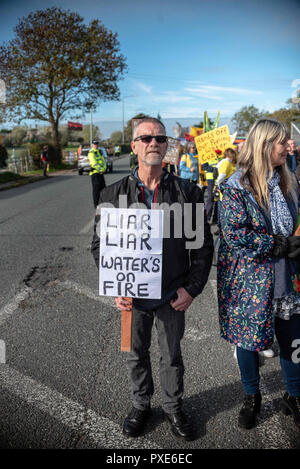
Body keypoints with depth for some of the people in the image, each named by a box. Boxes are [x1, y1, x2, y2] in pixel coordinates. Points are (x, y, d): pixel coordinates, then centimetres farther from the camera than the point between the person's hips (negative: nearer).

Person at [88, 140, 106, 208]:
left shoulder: (99, 152, 18)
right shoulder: (91, 153, -8)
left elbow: (103, 161, 14)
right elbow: (94, 163, -18)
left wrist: (104, 168, -4)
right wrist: (101, 169, -19)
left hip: (101, 173, 8)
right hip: (95, 173, -8)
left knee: (103, 187, 12)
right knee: (96, 189, -6)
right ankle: (96, 205, 0)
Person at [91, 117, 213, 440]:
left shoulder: (187, 192, -5)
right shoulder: (114, 194, -6)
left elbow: (203, 245, -1)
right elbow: (100, 245, 0)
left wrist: (192, 288, -7)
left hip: (173, 296, 0)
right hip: (132, 295, 0)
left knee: (172, 356, 18)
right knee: (136, 356, 19)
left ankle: (173, 407, 44)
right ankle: (140, 405, 45)